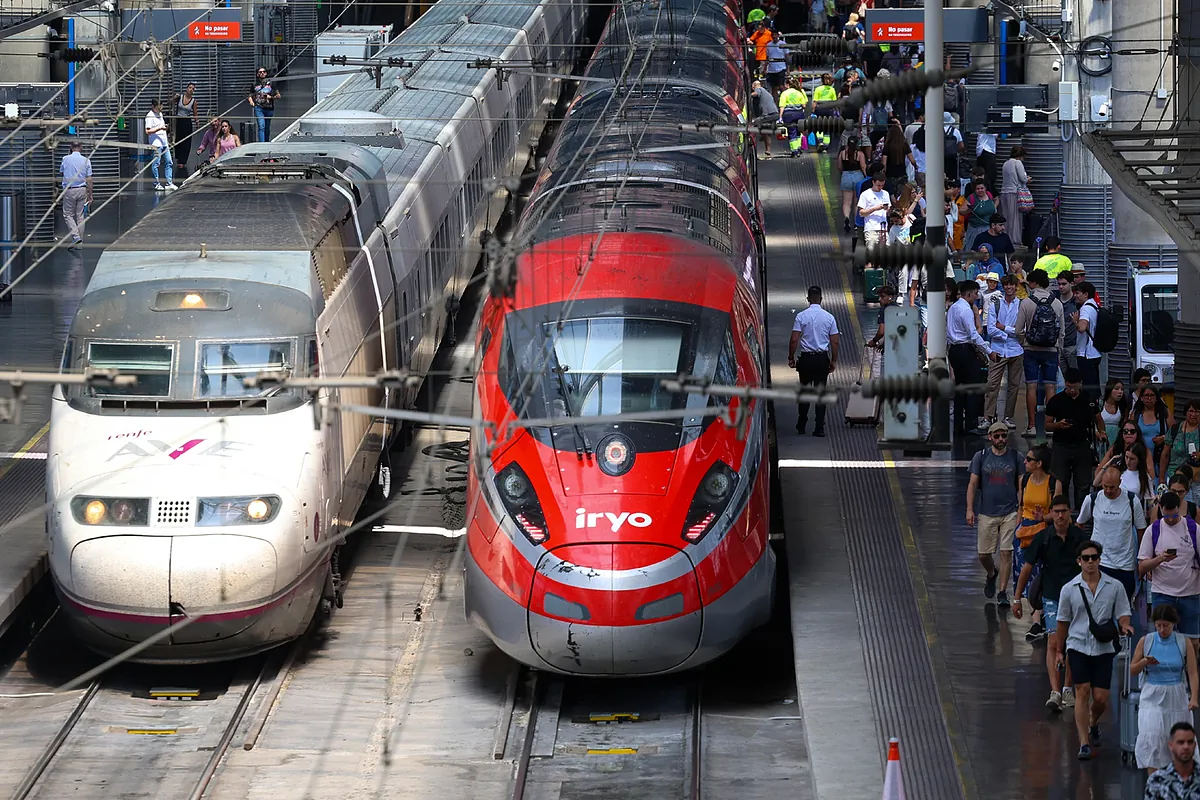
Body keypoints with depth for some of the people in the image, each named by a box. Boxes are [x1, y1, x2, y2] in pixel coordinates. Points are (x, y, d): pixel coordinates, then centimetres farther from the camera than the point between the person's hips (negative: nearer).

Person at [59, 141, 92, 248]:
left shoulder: (66, 159, -5)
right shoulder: (86, 161, -2)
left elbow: (61, 171, 16)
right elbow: (89, 179, -2)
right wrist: (90, 195, 5)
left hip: (69, 190, -2)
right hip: (82, 190, 2)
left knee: (68, 215, 6)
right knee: (80, 216, 9)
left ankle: (75, 236, -14)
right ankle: (79, 242, 10)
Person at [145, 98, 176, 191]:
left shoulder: (160, 114, 17)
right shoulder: (150, 116, -10)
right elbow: (148, 131, -15)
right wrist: (159, 128, -20)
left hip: (164, 143, 9)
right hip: (156, 144, -9)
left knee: (169, 163, 7)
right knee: (155, 163, -3)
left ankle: (169, 183, 11)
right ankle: (157, 184, 2)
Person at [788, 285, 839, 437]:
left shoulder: (801, 316, -7)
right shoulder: (829, 317, -2)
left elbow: (794, 340, -10)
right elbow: (834, 342, 0)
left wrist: (791, 358, 2)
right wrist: (834, 361, 10)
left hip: (806, 358, -1)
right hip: (822, 358, 1)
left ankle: (801, 425, 18)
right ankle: (819, 428, 1)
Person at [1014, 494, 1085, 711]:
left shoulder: (1080, 537, -4)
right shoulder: (1043, 537, -5)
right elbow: (1027, 568, 2)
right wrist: (1017, 598, 3)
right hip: (1052, 597, -1)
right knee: (1054, 642, -14)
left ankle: (1068, 689, 23)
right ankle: (1055, 692, -22)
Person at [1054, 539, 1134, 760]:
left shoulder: (1114, 587, 1)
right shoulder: (1070, 589, 2)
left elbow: (1122, 615, 5)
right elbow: (1063, 622, 11)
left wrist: (1125, 626, -19)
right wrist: (1059, 651, 14)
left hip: (1104, 648, 1)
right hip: (1078, 646, -1)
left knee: (1100, 698, -1)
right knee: (1082, 692, -12)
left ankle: (1093, 724, 33)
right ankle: (1084, 743, -11)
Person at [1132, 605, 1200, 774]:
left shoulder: (1184, 643, -1)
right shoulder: (1146, 641, 1)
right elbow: (1132, 670, 7)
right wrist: (1144, 662, -14)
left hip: (1176, 697, 0)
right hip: (1152, 697, 0)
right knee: (1151, 740, -13)